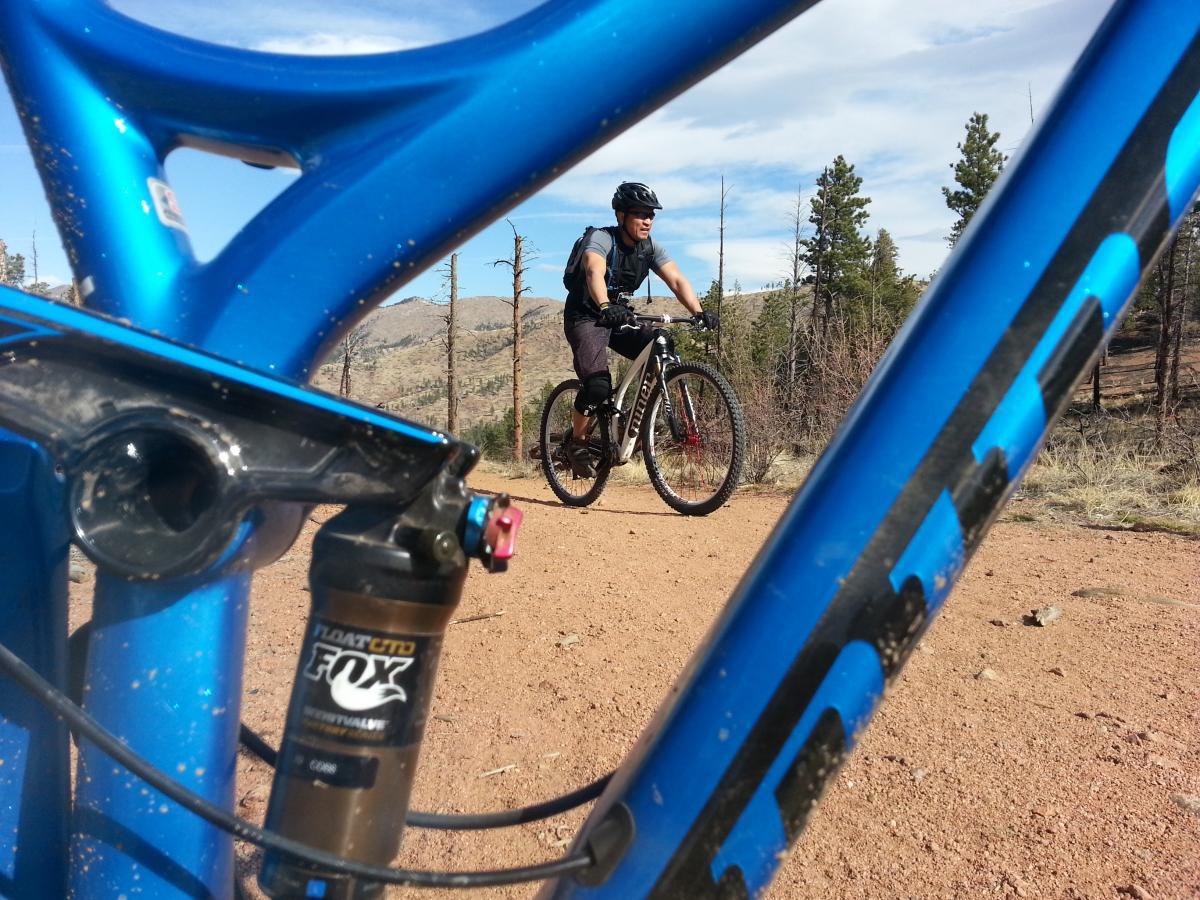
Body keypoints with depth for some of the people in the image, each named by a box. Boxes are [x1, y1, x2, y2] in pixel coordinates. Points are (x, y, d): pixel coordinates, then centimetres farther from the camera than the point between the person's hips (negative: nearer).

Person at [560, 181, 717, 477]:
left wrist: (698, 312, -32)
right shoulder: (600, 239, -20)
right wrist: (605, 308, -60)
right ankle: (576, 442, -2)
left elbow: (677, 280, -14)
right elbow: (595, 272, -40)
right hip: (585, 317, -6)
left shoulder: (650, 249, -3)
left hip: (619, 316, 6)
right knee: (598, 386, -26)